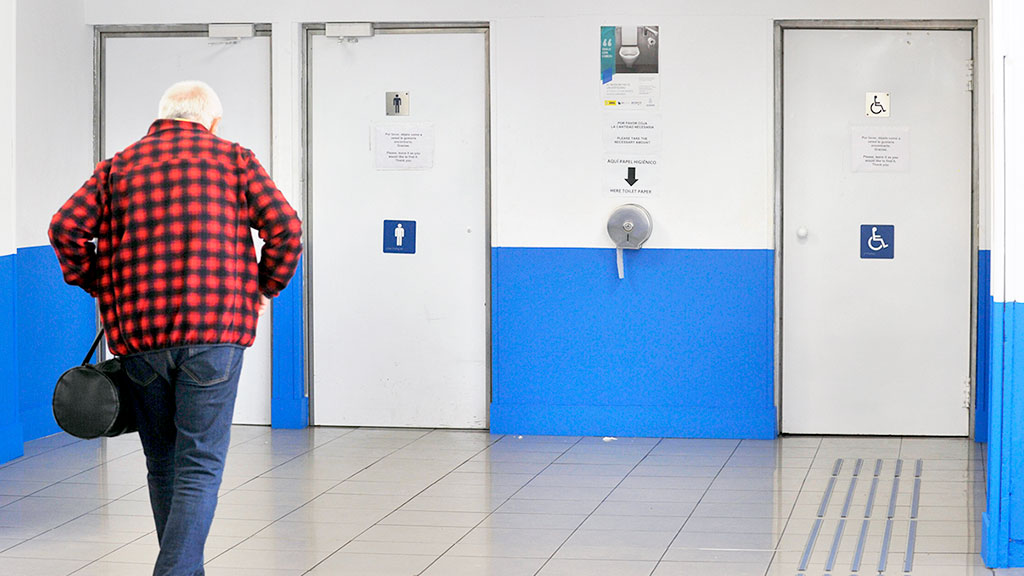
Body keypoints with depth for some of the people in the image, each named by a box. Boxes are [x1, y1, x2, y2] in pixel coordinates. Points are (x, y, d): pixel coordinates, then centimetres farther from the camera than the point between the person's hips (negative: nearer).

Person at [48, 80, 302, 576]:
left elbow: (66, 227, 2)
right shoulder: (233, 159, 8)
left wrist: (98, 285, 14)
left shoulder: (119, 166, 14)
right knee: (200, 465, -4)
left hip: (138, 332, 3)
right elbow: (285, 228, -2)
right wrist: (265, 287, 12)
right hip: (214, 331, -3)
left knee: (163, 463, 16)